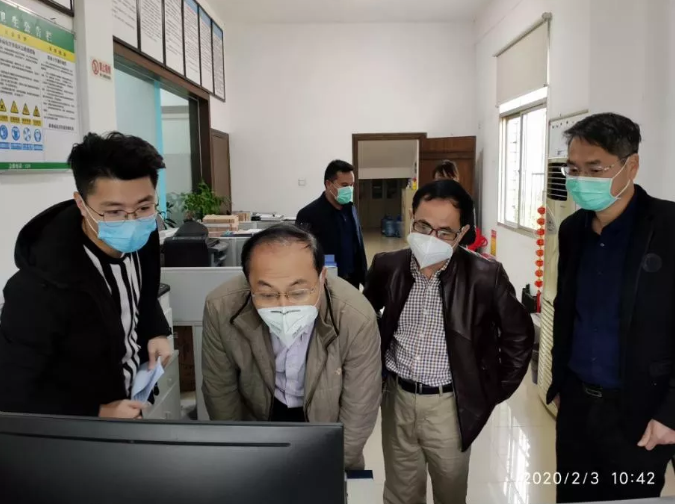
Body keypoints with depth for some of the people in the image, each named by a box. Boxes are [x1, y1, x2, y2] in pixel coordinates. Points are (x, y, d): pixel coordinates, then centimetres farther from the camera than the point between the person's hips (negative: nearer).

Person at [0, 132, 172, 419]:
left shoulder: (139, 239, -17)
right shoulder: (39, 290, -34)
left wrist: (155, 331, -7)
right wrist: (97, 414, -24)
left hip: (131, 392, 6)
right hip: (81, 427, -6)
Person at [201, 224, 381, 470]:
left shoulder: (357, 319, -35)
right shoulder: (221, 309, -30)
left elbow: (357, 417, -22)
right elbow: (220, 392, -13)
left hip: (328, 424, -1)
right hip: (260, 419, 1)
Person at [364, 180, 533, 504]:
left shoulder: (485, 276, -15)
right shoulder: (388, 266, -6)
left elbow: (519, 336, -3)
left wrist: (495, 392, 0)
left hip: (449, 404, -2)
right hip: (397, 398, 3)